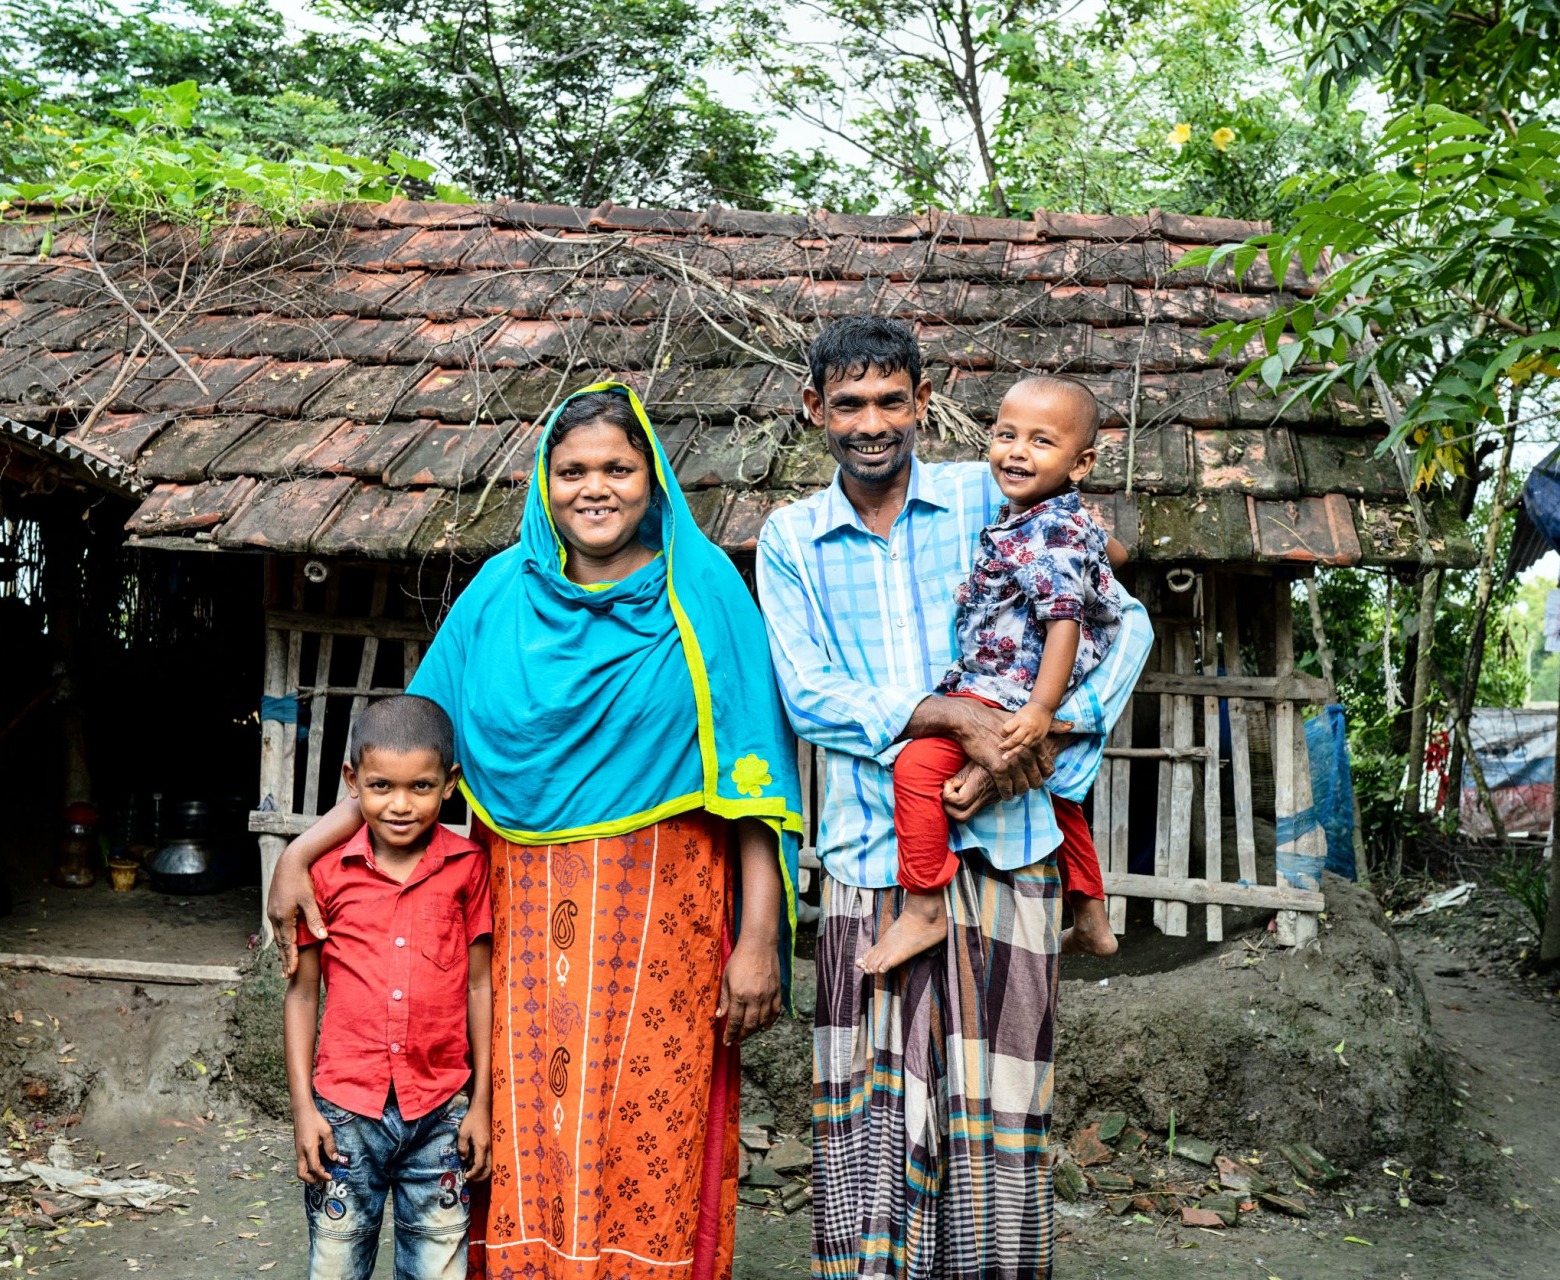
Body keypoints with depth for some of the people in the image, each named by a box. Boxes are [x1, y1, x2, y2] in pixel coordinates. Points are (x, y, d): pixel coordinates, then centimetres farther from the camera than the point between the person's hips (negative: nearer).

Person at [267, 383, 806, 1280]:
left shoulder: (702, 590, 1)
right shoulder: (501, 592, 9)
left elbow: (752, 773, -3)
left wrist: (758, 936, -8)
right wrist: (302, 850, -2)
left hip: (657, 919, -2)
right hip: (523, 922, 2)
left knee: (647, 1147, 1)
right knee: (523, 1143, 4)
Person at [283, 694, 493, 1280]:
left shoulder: (468, 867, -3)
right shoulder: (327, 870, -3)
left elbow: (480, 983, 2)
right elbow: (301, 991, 3)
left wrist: (482, 1102, 3)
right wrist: (303, 1107, 1)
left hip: (440, 1113, 0)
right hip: (346, 1108, 0)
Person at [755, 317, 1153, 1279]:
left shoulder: (992, 499, 5)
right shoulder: (790, 539, 9)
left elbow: (1126, 625, 3)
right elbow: (808, 693, -3)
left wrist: (1043, 740, -11)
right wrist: (953, 714, -16)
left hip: (1002, 839, -1)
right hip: (870, 849, 1)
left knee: (996, 1111, 3)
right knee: (870, 1117, 3)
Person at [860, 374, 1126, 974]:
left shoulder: (1056, 534, -20)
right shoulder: (1067, 519, 10)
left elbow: (1065, 620, -28)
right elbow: (1112, 550, 28)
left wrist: (1042, 709, -35)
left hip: (1007, 693, -12)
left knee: (920, 762, -23)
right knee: (1055, 796, 26)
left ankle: (924, 909, -17)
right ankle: (1091, 921, 41)